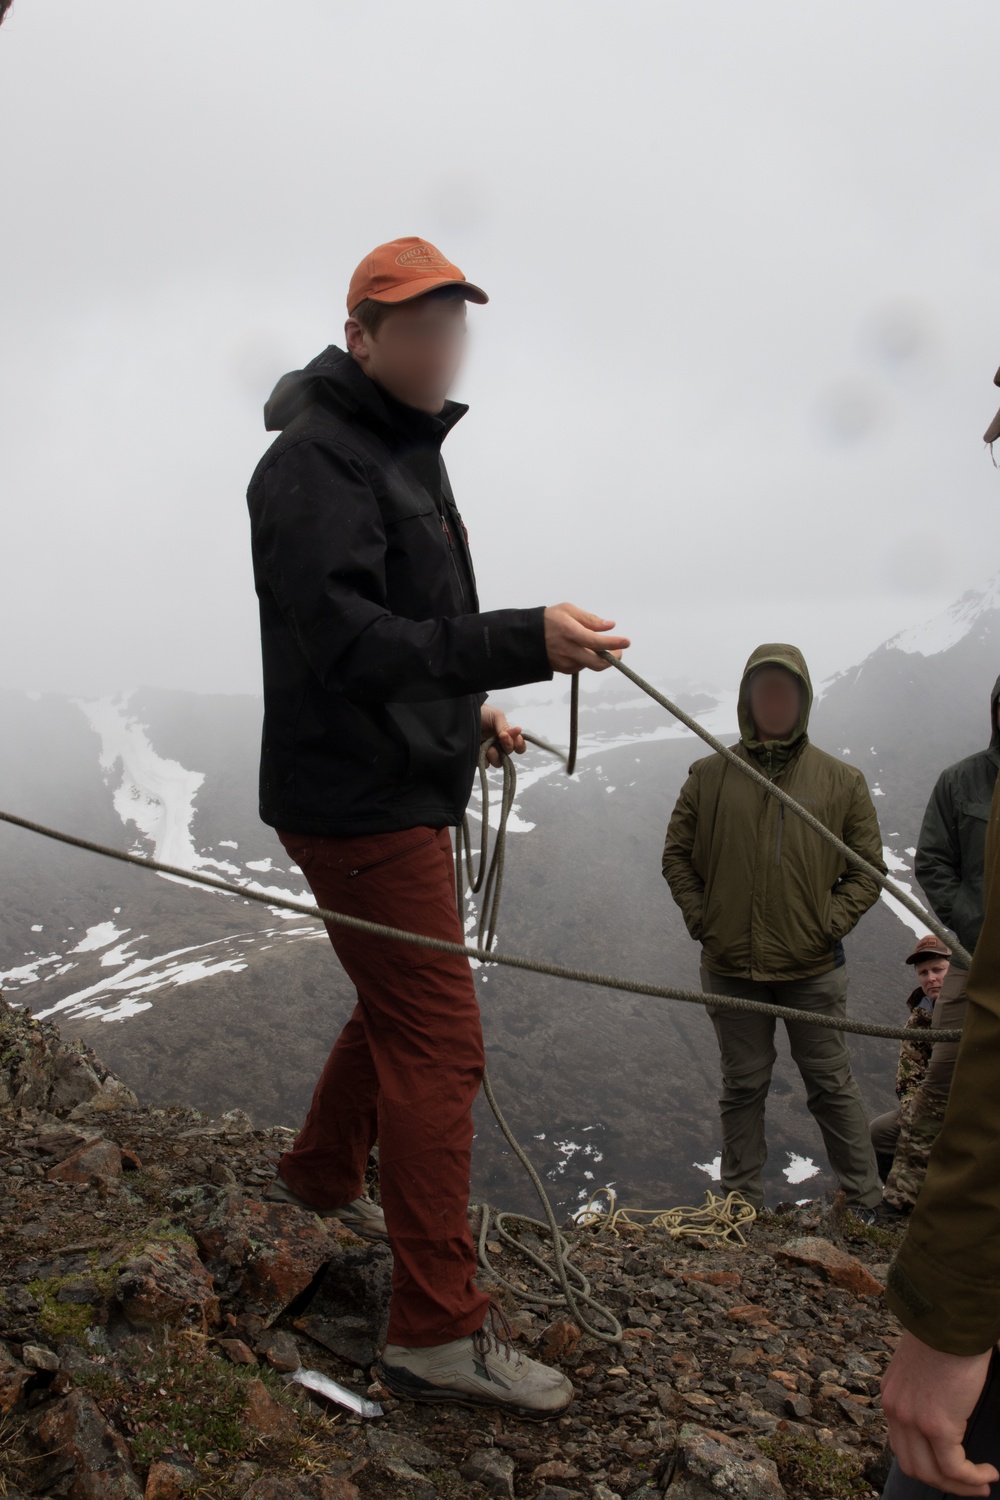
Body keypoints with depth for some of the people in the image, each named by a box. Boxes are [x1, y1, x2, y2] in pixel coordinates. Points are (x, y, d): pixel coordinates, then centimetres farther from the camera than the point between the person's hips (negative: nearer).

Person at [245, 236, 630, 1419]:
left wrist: (471, 713, 14)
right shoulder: (317, 461, -16)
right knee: (437, 1042, -8)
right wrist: (522, 642, -36)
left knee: (399, 1003, 22)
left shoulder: (406, 459, 18)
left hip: (406, 789, 10)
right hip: (358, 800, -10)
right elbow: (343, 644, -28)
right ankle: (439, 1329, 2)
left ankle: (320, 1176, 44)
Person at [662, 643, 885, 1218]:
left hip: (814, 968, -1)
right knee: (744, 1086, 14)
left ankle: (867, 1204, 23)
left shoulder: (841, 781, 0)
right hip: (730, 965, 1)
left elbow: (869, 866, 4)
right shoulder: (709, 776, 2)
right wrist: (701, 916, -2)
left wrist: (832, 922, -7)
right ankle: (742, 1202, 27)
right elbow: (677, 854, 8)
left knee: (832, 1085, 9)